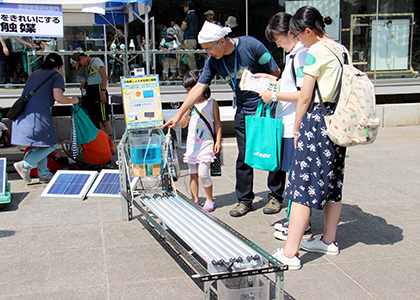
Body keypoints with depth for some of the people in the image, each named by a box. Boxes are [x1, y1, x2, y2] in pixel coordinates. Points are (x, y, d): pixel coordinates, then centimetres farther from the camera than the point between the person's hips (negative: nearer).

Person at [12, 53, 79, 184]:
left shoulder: (34, 74, 22)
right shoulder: (57, 76, 2)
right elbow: (58, 97, -12)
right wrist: (72, 100, 6)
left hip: (21, 114, 8)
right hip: (39, 114, -8)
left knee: (41, 144, 20)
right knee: (51, 144, 5)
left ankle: (44, 174, 22)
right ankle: (25, 165, -5)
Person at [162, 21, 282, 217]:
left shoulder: (251, 46, -16)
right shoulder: (213, 61, -2)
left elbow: (276, 72, -7)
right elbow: (199, 87, -2)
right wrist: (178, 115, -5)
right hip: (243, 111, 4)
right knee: (243, 157, 3)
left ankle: (276, 196, 17)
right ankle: (244, 200, 14)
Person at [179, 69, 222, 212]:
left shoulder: (211, 103, -1)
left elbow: (217, 123, 2)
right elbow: (182, 124, 5)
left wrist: (218, 141, -3)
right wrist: (188, 109, -7)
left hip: (206, 144, -4)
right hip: (192, 144, 4)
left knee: (203, 173, -10)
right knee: (193, 173, 7)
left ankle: (209, 199, 8)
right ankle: (195, 200, 18)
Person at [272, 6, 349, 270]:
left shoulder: (316, 52, -11)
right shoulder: (342, 49, 12)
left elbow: (305, 97, -12)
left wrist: (297, 128, -1)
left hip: (318, 118, -9)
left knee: (302, 186, -7)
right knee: (332, 181, 17)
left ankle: (290, 253, -5)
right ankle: (329, 241, 30)